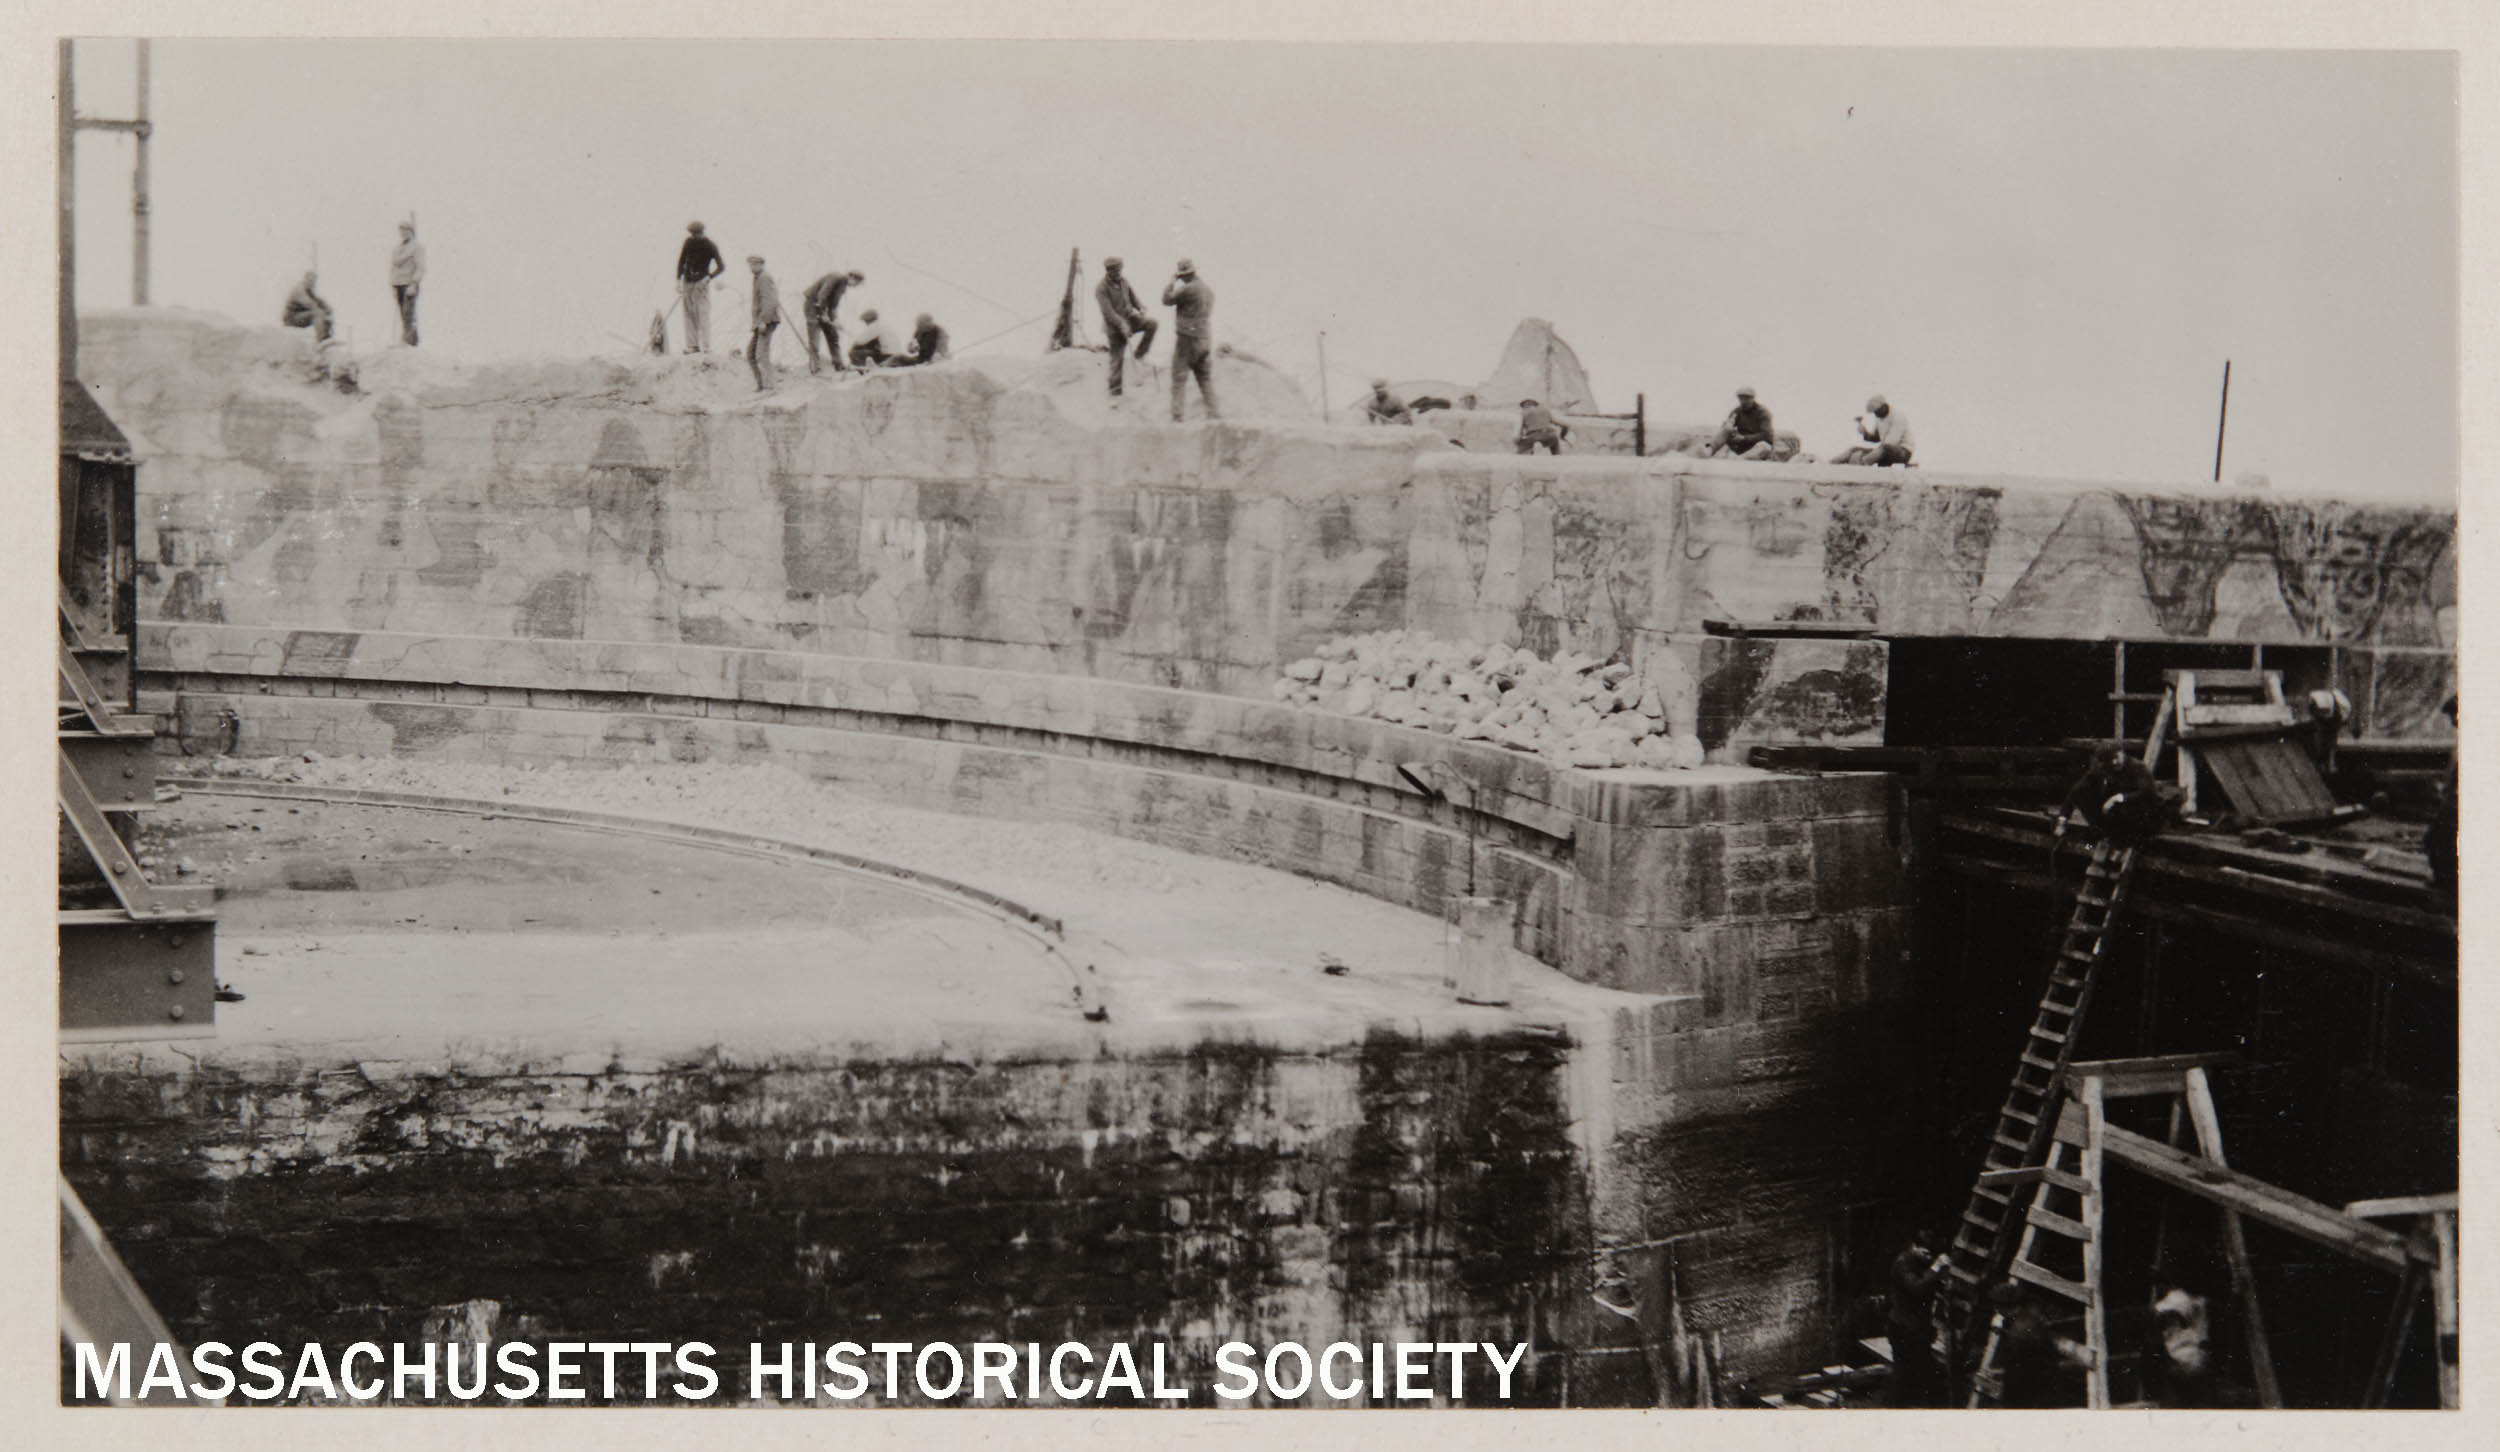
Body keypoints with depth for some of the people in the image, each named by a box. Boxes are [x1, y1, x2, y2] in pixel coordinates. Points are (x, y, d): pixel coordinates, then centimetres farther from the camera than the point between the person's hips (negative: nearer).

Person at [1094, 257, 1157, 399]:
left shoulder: (1123, 280, 2)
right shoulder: (1101, 288, -17)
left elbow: (1133, 296, 11)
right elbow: (1107, 311, -23)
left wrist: (1142, 309, -10)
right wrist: (1122, 325, -33)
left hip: (1130, 318, 5)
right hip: (1115, 327, -5)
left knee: (1152, 322, -19)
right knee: (1116, 358, -2)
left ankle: (1140, 354, -3)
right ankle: (1115, 391, 11)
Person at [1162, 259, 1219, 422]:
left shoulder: (1188, 289, -14)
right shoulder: (1209, 290, 11)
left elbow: (1167, 300, -3)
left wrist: (1172, 281, 6)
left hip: (1187, 339, -7)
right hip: (1206, 339, 7)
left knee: (1179, 379, -2)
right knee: (1205, 379, 13)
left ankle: (1177, 416, -7)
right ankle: (1213, 413, 7)